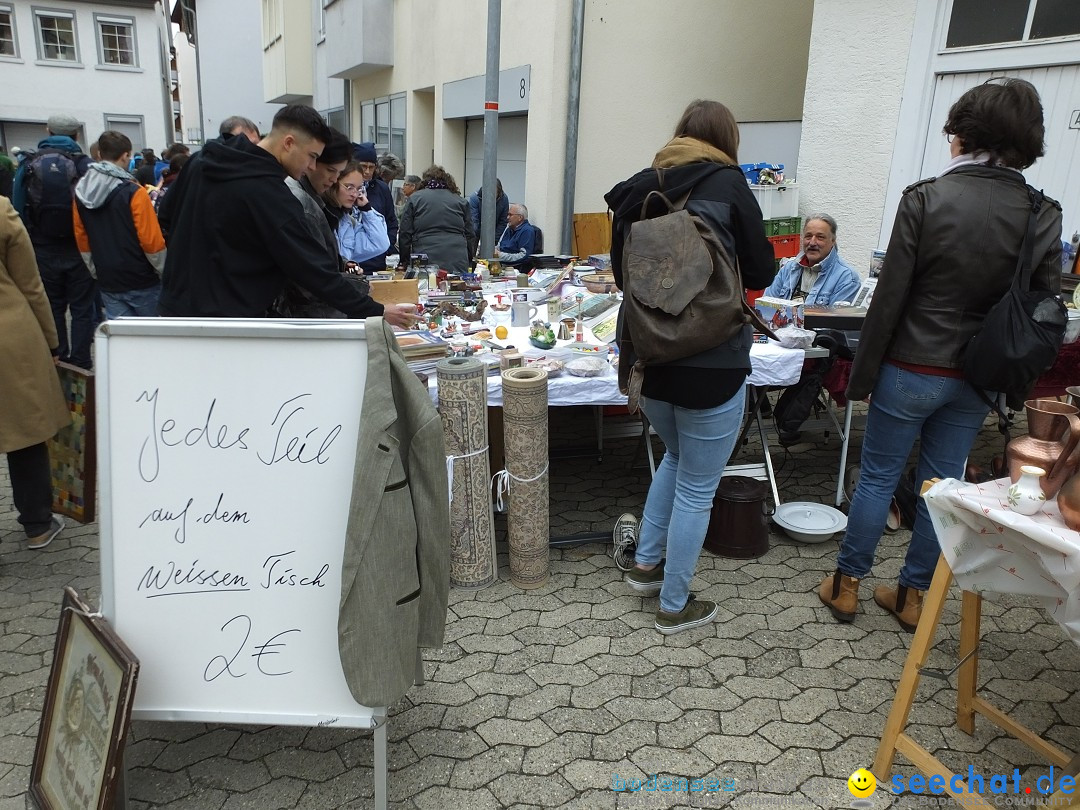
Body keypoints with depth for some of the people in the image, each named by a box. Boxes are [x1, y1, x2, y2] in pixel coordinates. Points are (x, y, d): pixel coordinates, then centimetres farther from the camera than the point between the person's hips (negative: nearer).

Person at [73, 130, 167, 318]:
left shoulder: (80, 192, 4)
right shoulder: (134, 192, -15)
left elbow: (81, 239, 10)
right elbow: (152, 241, -16)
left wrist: (97, 273, 19)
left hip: (108, 282, 5)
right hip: (141, 281, -5)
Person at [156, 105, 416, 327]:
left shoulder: (201, 162, 4)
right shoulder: (269, 194, -21)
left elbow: (166, 217, 16)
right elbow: (315, 269, -22)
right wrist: (377, 312, -17)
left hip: (174, 307, 8)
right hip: (227, 324, -8)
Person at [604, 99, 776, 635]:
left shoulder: (639, 188, 5)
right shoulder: (728, 185, -8)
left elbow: (622, 271, 13)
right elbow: (760, 272, -2)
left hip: (648, 358, 6)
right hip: (709, 365, -5)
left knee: (676, 456, 29)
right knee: (697, 487, 9)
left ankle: (647, 562, 36)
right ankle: (675, 607, 22)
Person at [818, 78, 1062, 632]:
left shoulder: (925, 200, -14)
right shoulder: (1044, 216, -2)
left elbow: (889, 298, -14)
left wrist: (861, 374, -5)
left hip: (911, 371, -3)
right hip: (978, 380, 4)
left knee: (877, 477, 10)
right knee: (942, 484, 15)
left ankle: (846, 585, 23)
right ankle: (912, 595, 28)